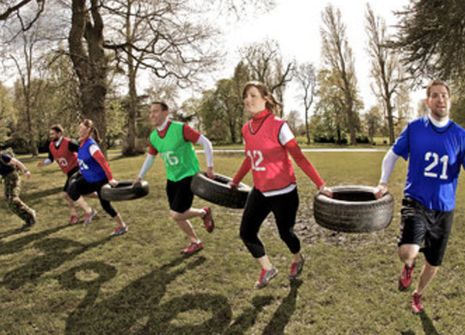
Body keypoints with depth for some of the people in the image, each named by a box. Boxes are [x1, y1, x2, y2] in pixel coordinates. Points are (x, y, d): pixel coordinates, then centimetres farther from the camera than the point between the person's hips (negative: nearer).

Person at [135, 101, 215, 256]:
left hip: (188, 175, -7)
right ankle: (195, 242, 29)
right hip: (172, 178, 7)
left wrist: (209, 167, -18)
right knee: (177, 216, 8)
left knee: (175, 214, -13)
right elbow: (150, 158, 17)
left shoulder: (180, 128, -20)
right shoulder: (153, 137, 1)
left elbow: (206, 143, -17)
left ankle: (204, 212, 14)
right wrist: (139, 177, 18)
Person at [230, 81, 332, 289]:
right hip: (260, 191, 6)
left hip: (283, 192, -5)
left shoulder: (278, 125, -16)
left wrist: (320, 185, -16)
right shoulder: (246, 129, 2)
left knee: (285, 233, 10)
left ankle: (297, 260, 46)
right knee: (246, 232, 1)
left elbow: (299, 158, -14)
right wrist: (235, 181, 28)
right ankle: (267, 269, 26)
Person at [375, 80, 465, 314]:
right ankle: (408, 265, 13)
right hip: (416, 202, -2)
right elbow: (393, 154, 9)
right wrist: (383, 182, 0)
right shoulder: (414, 128, -3)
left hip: (444, 208, 2)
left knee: (434, 262, 15)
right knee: (407, 252, -27)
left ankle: (418, 295, 46)